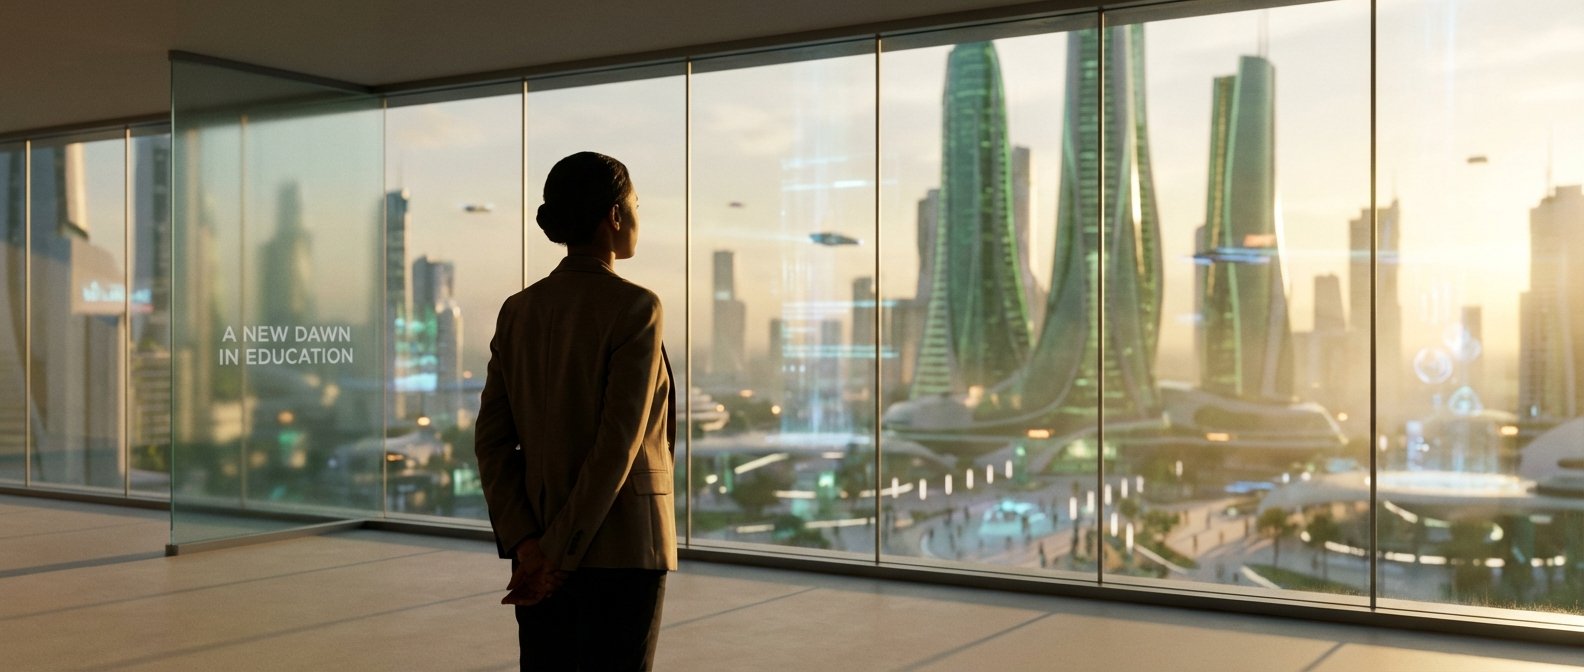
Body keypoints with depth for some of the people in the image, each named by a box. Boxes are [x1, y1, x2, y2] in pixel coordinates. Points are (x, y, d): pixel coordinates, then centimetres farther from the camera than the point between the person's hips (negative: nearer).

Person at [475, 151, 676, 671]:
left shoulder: (519, 311, 5)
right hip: (623, 545, -6)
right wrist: (560, 552, -16)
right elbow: (620, 441, -20)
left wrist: (525, 545, -6)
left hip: (538, 545, 6)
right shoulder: (635, 308, -14)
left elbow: (491, 439, 0)